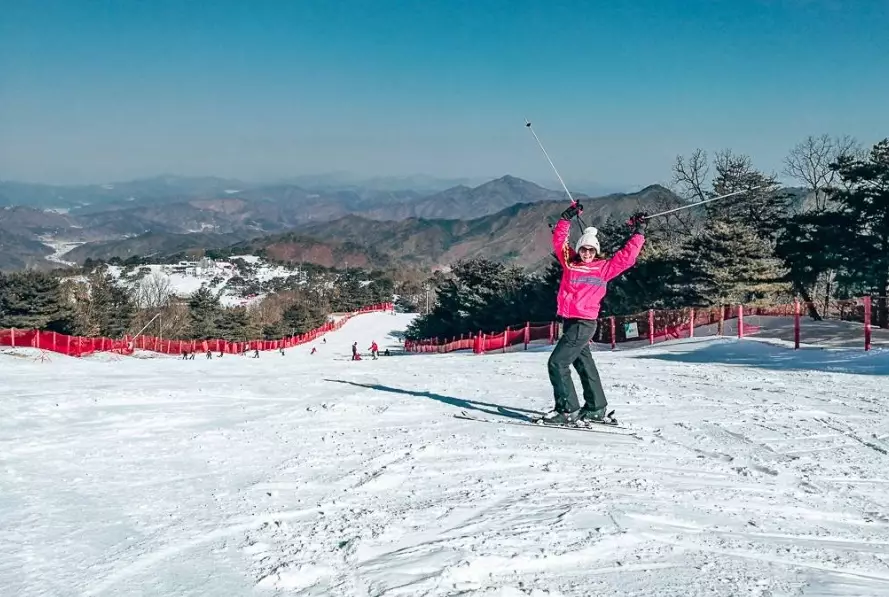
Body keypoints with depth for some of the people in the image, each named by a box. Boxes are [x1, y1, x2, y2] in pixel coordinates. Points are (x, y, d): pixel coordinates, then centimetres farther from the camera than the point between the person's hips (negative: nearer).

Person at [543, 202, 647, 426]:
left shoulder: (603, 268, 0)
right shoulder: (569, 262, 9)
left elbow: (626, 257, 0)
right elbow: (559, 240, 10)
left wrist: (638, 232, 1)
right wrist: (567, 218, 2)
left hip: (584, 323, -6)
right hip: (570, 321, 6)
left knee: (557, 363, -13)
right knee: (584, 364, 15)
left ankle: (568, 409, -8)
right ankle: (596, 408, 27)